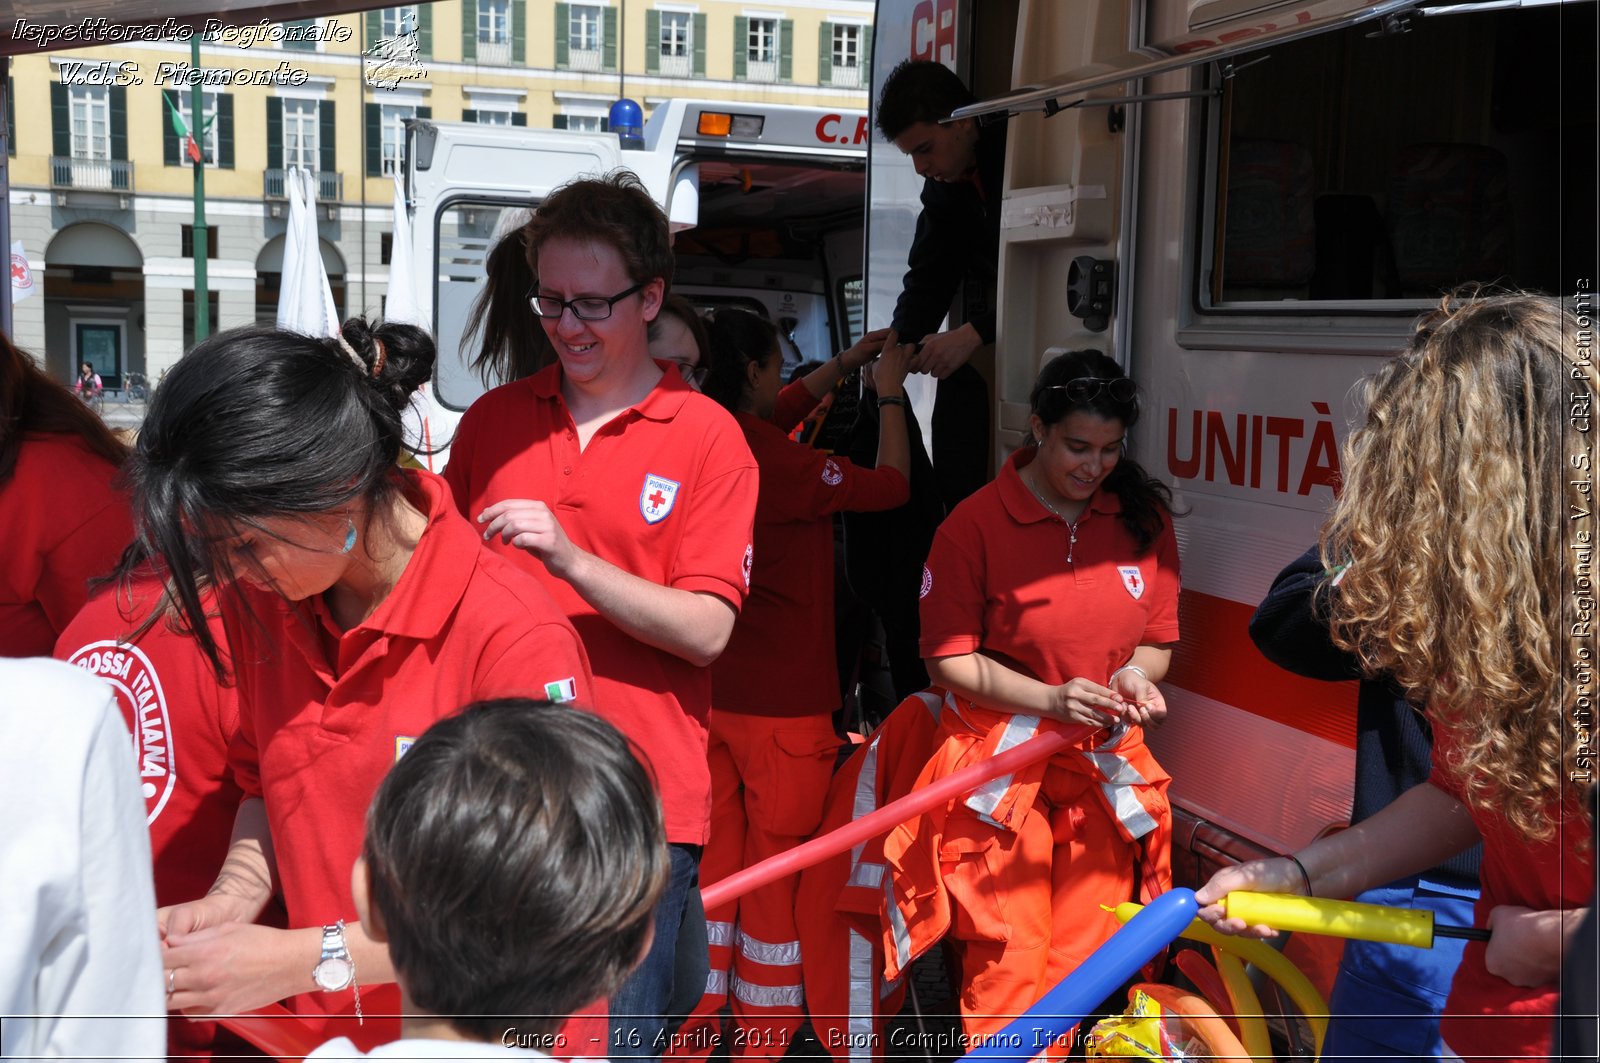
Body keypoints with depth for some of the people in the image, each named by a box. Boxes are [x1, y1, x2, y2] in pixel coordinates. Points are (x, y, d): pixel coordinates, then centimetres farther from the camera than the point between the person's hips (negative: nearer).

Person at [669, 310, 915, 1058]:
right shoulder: (775, 462, -20)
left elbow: (780, 411, 22)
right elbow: (890, 484, -9)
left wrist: (847, 364, 26)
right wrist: (890, 394, 4)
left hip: (711, 689, 7)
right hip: (782, 703, -7)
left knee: (717, 857, 16)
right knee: (776, 867, 6)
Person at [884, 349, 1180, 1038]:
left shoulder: (1145, 517, 5)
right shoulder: (975, 524, -7)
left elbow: (1157, 640, 12)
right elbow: (950, 661, -6)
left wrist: (1134, 675, -11)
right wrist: (1050, 700, -19)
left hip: (1105, 766, 4)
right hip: (1002, 765, -3)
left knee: (1084, 958, 8)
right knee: (1008, 958, -5)